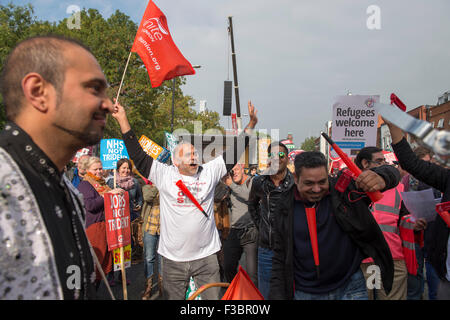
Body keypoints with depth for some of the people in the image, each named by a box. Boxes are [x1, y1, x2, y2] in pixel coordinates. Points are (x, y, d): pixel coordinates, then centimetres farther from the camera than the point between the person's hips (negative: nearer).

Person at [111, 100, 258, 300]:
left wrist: (251, 123, 1)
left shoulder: (209, 172, 2)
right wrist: (123, 120, -7)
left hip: (206, 256, 1)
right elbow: (138, 156, -4)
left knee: (212, 297, 13)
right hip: (173, 258, -1)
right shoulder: (164, 175, -2)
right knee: (173, 298, 14)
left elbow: (233, 152, 4)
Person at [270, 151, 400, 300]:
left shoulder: (344, 190, -9)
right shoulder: (286, 211, -5)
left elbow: (390, 172, -11)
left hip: (350, 289, -1)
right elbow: (280, 259, 2)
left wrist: (380, 178, -35)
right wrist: (277, 295, -3)